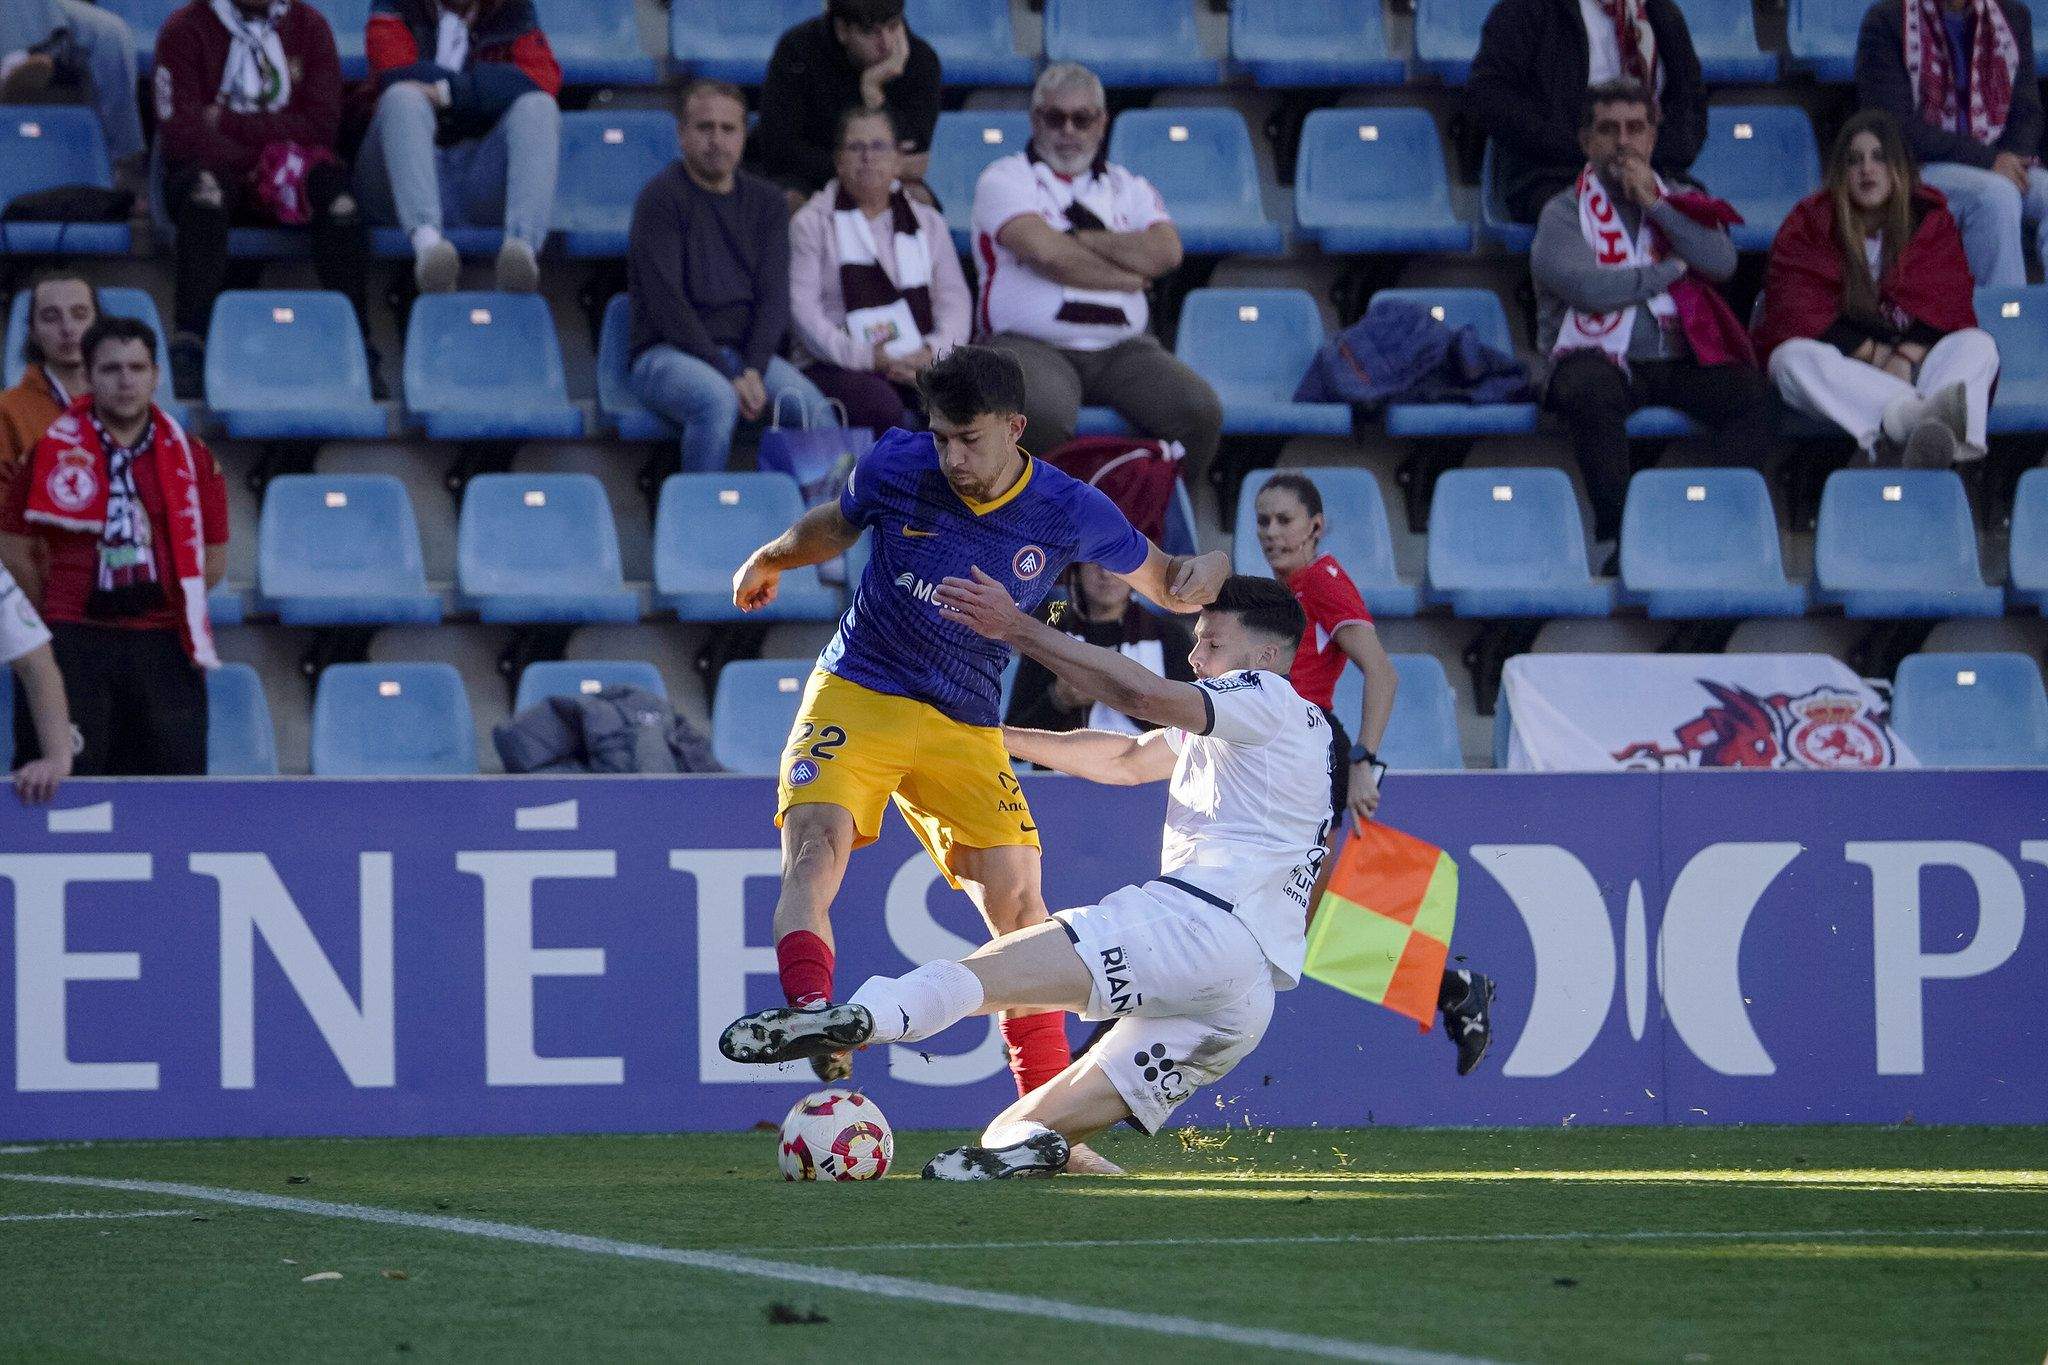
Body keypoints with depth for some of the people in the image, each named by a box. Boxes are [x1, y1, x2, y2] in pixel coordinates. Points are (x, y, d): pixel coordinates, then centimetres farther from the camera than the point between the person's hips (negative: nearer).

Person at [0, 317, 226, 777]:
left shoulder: (192, 457, 8)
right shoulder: (52, 450, 2)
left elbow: (212, 558, 14)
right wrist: (58, 614, 7)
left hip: (164, 648, 2)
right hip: (76, 646, -2)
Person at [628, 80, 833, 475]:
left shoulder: (765, 202, 12)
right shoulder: (661, 198, -4)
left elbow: (773, 294, 6)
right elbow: (665, 302, -11)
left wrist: (754, 371, -12)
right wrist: (729, 377, -17)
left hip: (747, 353, 5)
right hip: (667, 353, -4)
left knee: (813, 408, -25)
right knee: (718, 402, -38)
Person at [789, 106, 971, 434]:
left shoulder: (928, 222, 22)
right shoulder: (811, 224, 10)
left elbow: (955, 299, 13)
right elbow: (802, 308, -2)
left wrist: (934, 352, -9)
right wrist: (866, 356, -15)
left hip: (919, 361, 3)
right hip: (841, 367, -3)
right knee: (883, 405, -37)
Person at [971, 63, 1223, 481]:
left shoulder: (1127, 188, 20)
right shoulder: (1004, 179, 7)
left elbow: (1165, 253, -1)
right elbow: (1044, 252, -11)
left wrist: (1075, 239, -3)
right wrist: (1131, 277, -1)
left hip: (1121, 348, 4)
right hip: (1031, 346, -4)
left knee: (1200, 411, -22)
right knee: (1043, 416, -37)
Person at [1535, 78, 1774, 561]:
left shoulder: (1678, 202, 19)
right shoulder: (1566, 212, 7)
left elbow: (1722, 263, 0)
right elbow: (1586, 286, -13)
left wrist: (1656, 205, -4)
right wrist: (1670, 270, -2)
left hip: (1681, 360, 3)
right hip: (1602, 358, -3)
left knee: (1752, 394, -26)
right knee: (1590, 394, -38)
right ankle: (1619, 533, -33)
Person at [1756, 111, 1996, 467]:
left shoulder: (1931, 221, 9)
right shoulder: (1807, 227, 4)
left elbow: (1947, 308, -1)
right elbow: (1800, 316, -7)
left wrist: (1906, 356, -20)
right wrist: (1876, 355, -16)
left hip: (1913, 360, 1)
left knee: (1978, 346, -25)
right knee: (1795, 358, -34)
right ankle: (1915, 414, -60)